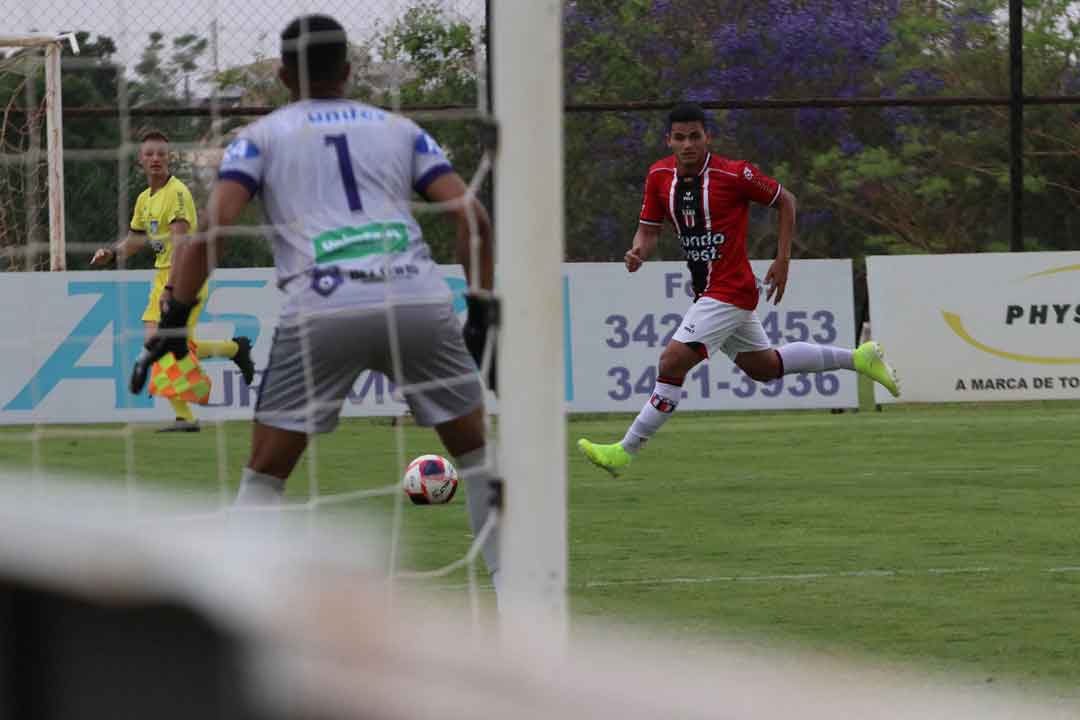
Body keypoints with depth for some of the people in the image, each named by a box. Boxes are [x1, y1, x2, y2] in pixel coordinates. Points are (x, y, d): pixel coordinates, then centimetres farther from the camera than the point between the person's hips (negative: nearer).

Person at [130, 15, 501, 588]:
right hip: (420, 299, 2)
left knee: (264, 473, 10)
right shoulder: (399, 128, 22)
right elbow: (472, 215, 11)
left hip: (322, 308, -2)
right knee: (478, 454, 19)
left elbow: (213, 224, 1)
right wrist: (482, 311, 16)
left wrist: (174, 319, 3)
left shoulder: (263, 135, 16)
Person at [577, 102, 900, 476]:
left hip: (730, 290, -8)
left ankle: (625, 451, -9)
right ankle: (859, 358, 35)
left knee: (672, 363, -16)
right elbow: (648, 230, 8)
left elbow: (785, 201, -4)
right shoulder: (659, 175, 0)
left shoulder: (734, 174, -17)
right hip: (707, 289, 8)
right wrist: (638, 253, -16)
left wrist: (783, 260, -5)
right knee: (763, 366, 22)